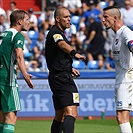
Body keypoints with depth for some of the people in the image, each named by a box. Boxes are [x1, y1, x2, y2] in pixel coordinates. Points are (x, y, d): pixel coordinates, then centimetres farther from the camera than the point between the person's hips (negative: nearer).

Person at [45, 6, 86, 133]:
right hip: (62, 78, -11)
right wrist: (74, 53, -53)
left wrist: (69, 68, 22)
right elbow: (62, 44, -34)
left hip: (56, 78, 11)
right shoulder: (55, 32, -10)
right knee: (71, 113, -23)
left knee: (59, 116, 15)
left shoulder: (59, 32, 22)